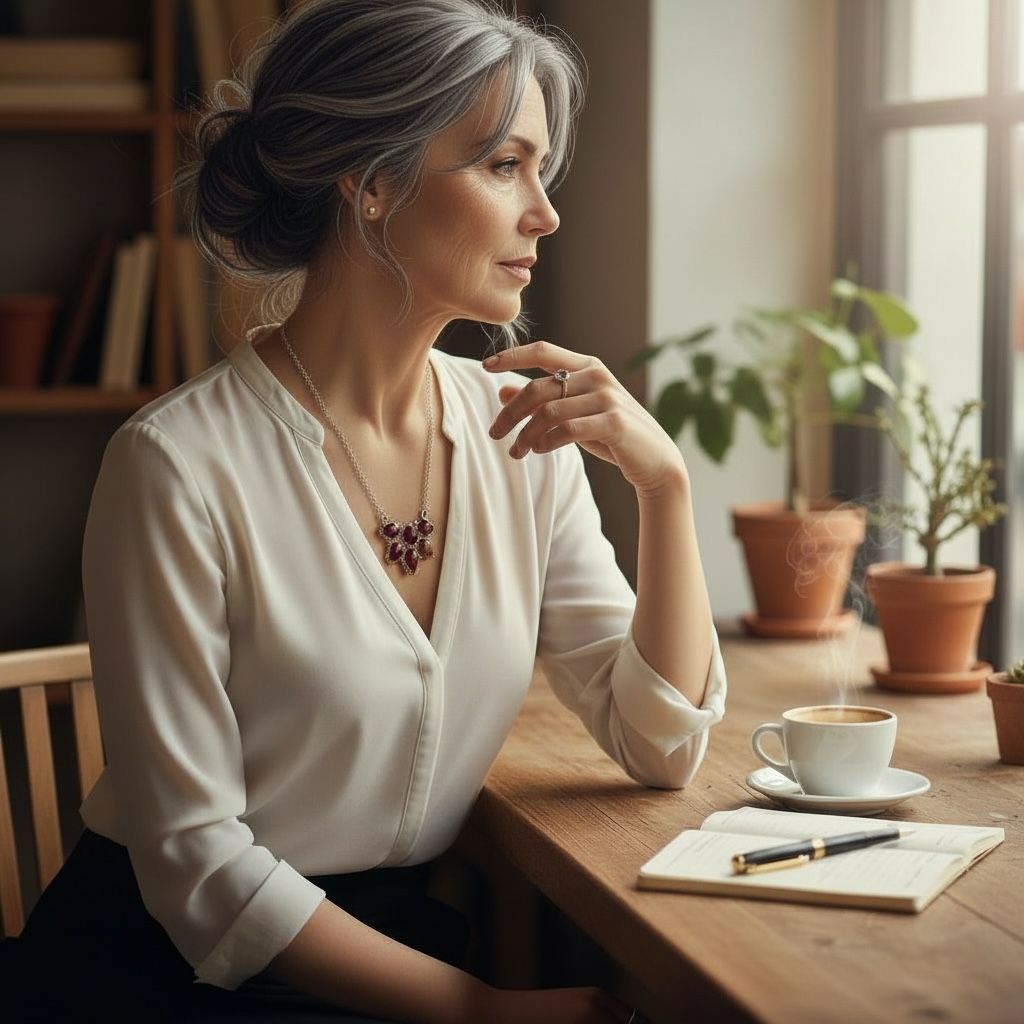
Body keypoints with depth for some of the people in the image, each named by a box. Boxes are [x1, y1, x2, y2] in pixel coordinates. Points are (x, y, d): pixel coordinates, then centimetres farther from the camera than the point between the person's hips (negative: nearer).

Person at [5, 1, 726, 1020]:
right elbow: (199, 863, -16)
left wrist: (661, 477, -11)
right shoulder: (181, 464, -18)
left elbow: (661, 745, 0)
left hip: (410, 937, 6)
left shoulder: (517, 433, 0)